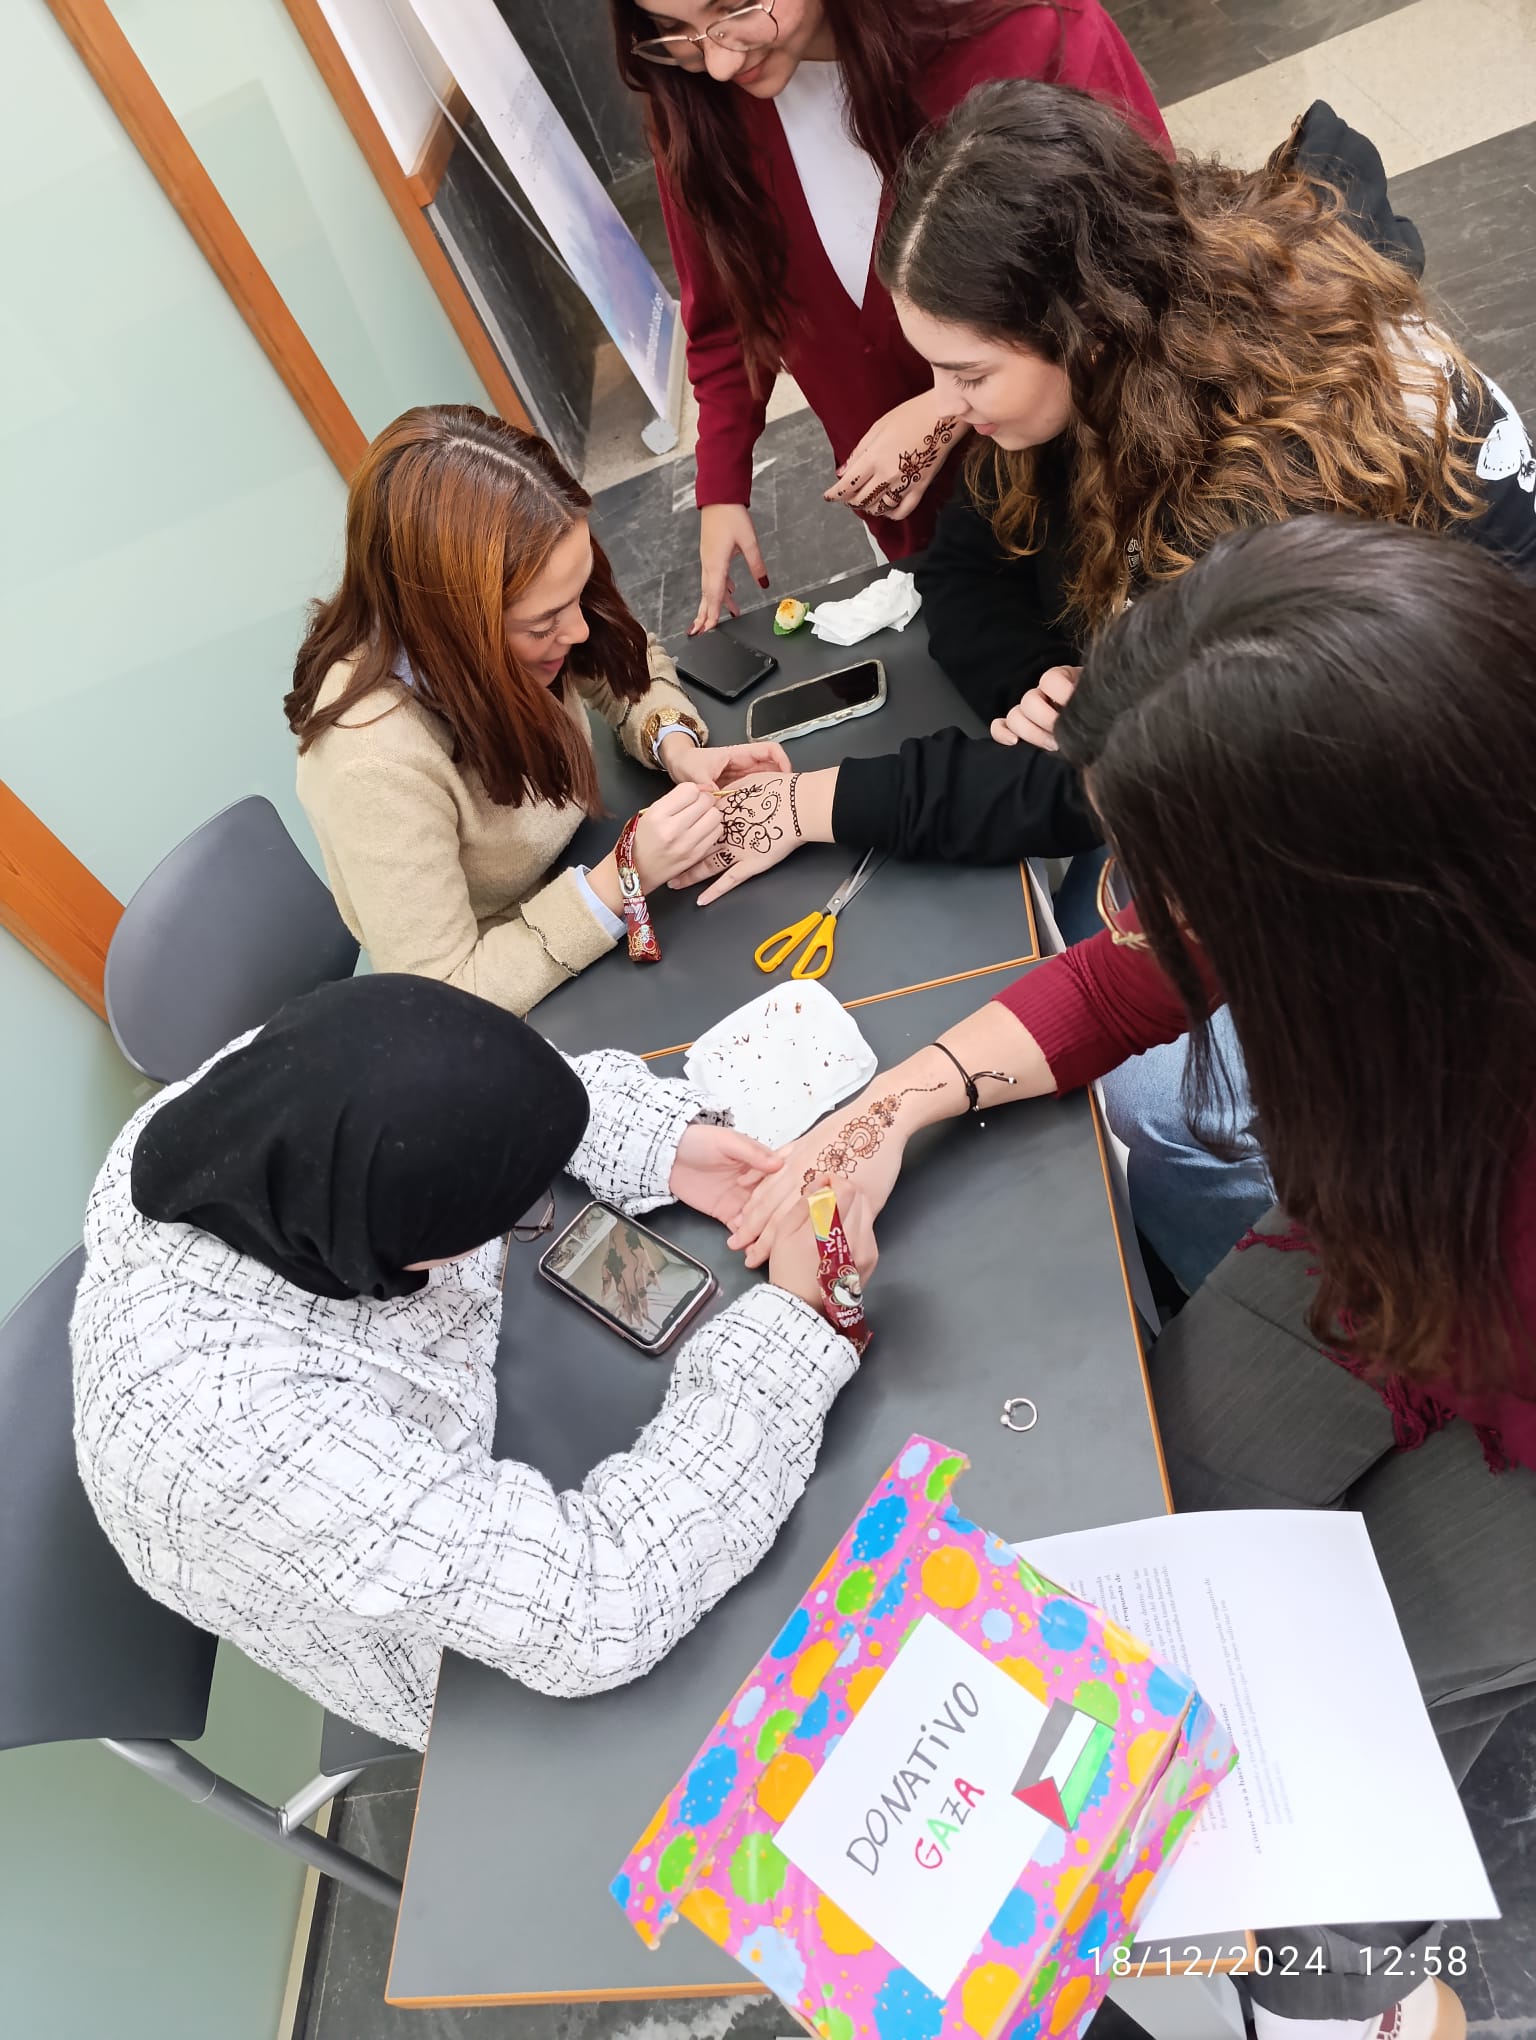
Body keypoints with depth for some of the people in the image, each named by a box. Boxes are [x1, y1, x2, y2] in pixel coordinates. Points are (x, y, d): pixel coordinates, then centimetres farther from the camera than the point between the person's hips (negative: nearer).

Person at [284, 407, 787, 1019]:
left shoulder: (509, 621, -20)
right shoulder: (378, 764, -37)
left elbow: (627, 662, 2)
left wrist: (673, 742, -19)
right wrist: (622, 879, -37)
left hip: (564, 892, 6)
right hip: (507, 1020, -5)